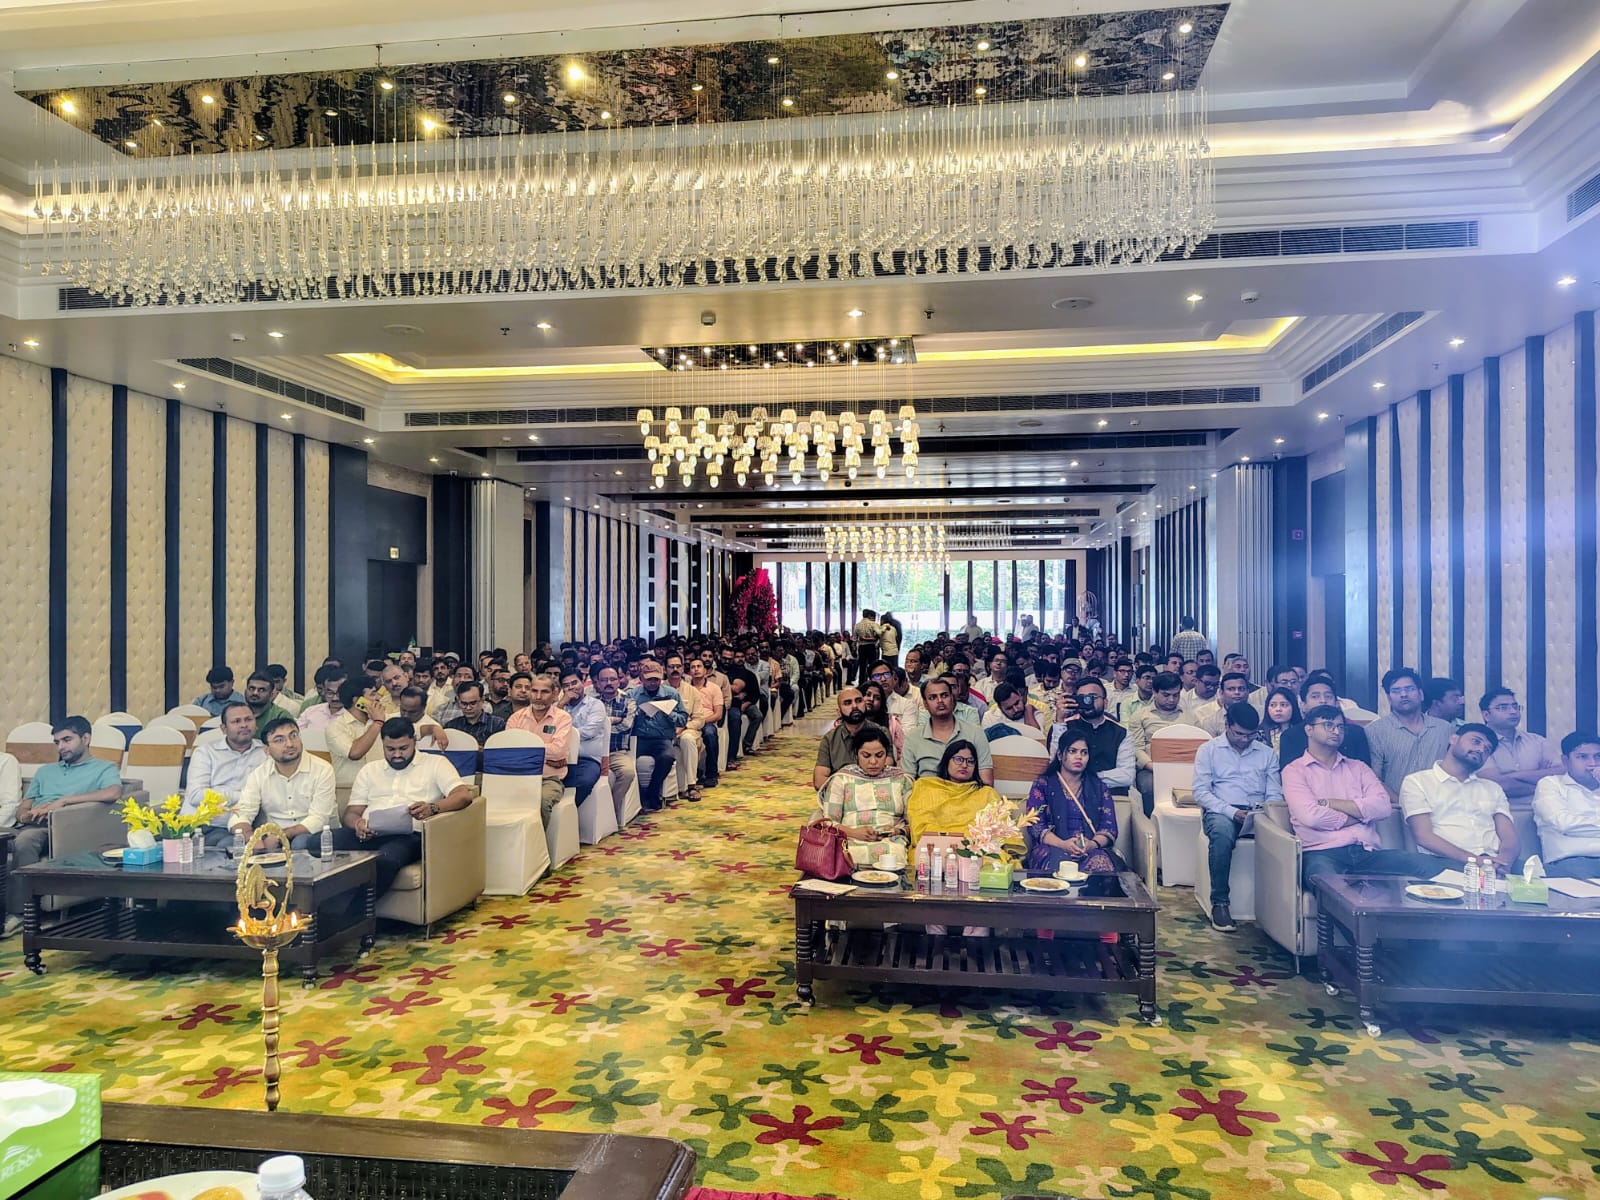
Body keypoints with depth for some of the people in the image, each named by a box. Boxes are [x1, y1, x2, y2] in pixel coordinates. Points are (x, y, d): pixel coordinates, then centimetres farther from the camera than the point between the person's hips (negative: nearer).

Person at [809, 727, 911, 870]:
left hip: (891, 843, 1)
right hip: (851, 844, -1)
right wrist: (853, 832, -11)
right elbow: (828, 822, 7)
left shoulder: (901, 779, 18)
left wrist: (898, 830, -8)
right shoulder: (841, 779, 15)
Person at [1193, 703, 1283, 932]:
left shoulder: (1267, 753, 20)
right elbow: (1201, 792, 1)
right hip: (1220, 811, -2)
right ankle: (1219, 903, -31)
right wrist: (1232, 812, -13)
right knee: (1222, 833, -39)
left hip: (1257, 814, 2)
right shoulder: (1208, 750, 11)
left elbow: (1275, 793, 13)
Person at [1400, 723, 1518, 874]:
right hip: (1448, 864, -4)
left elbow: (1509, 836, 12)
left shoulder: (1492, 788, 28)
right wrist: (1473, 859, -18)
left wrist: (1505, 859, -13)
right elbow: (1423, 836, -4)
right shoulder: (1416, 782, 10)